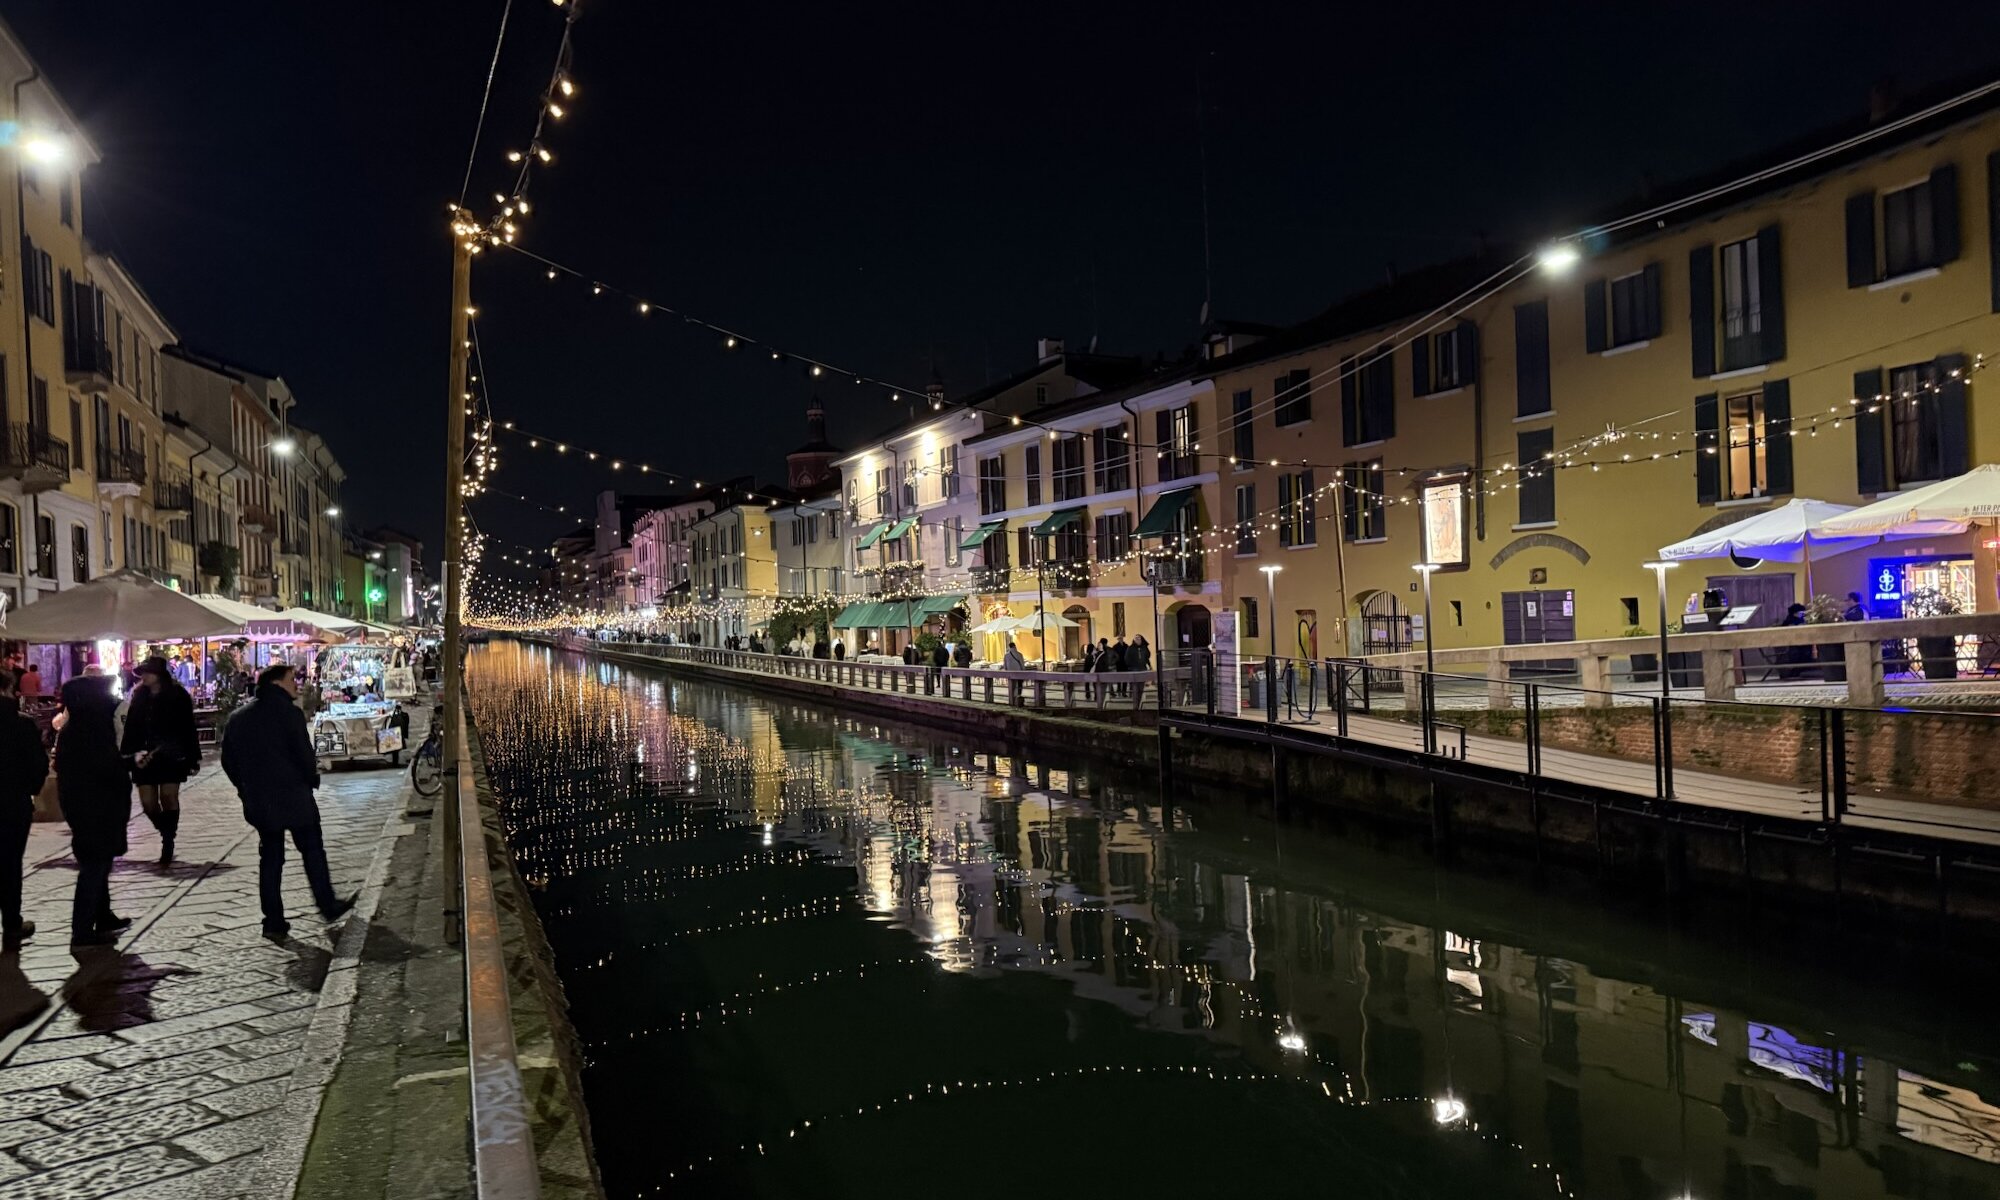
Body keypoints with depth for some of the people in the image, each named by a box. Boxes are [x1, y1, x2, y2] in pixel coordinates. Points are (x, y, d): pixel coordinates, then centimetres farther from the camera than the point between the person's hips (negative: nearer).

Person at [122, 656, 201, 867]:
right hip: (145, 756, 4)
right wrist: (133, 753, -7)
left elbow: (188, 729, -4)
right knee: (148, 802, 3)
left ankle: (168, 841, 9)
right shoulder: (139, 696, 8)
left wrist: (192, 758, -5)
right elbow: (131, 727, 7)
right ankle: (167, 834, 26)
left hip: (171, 756, -4)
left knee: (168, 798, -5)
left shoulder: (178, 695, -4)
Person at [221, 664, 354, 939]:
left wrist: (248, 790, 18)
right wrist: (312, 779, 3)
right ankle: (328, 907, 17)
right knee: (312, 852, 9)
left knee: (270, 859, 11)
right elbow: (304, 756, -15)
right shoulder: (289, 713, -14)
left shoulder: (237, 718, 7)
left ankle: (273, 921, 12)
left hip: (258, 802, 6)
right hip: (294, 798, -5)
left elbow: (228, 762, 10)